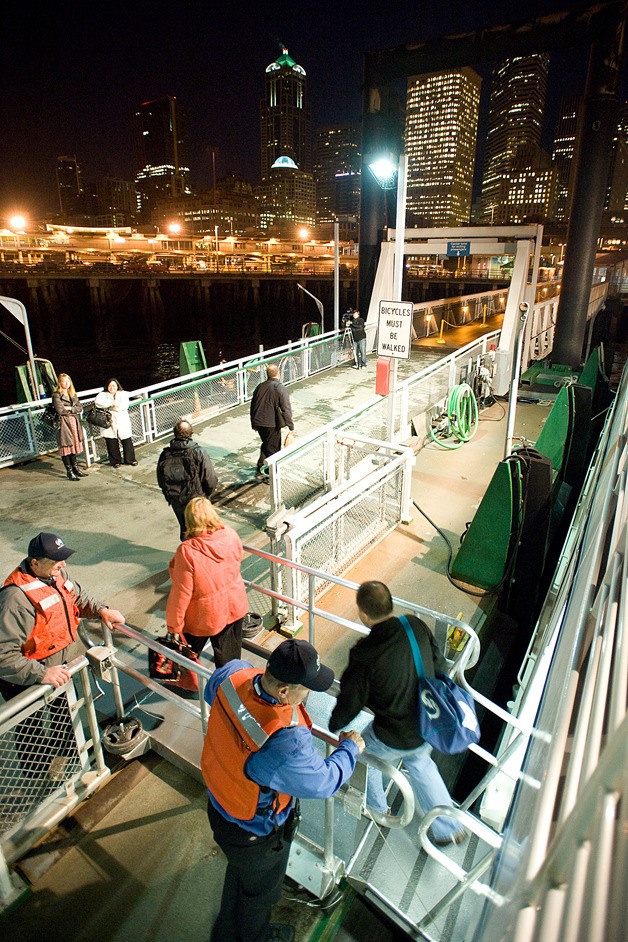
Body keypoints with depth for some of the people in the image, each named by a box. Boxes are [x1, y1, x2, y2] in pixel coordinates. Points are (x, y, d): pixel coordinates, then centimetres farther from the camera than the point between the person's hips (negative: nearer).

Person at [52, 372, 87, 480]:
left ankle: (75, 468, 22)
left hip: (74, 422, 6)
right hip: (64, 423, -6)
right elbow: (60, 410, -16)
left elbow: (80, 408, 6)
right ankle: (69, 472, 2)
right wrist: (74, 409, -4)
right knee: (66, 446, -3)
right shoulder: (56, 395, -6)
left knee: (75, 445, 11)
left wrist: (69, 408, -9)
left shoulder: (73, 394, 15)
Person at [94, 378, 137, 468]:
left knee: (127, 441, 0)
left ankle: (130, 459, 17)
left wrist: (109, 405, -8)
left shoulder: (123, 394, 10)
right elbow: (97, 402, -13)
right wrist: (112, 403, -14)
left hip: (123, 422, 0)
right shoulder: (103, 395, 9)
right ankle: (115, 461, 16)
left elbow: (124, 405, -8)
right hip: (109, 422, 0)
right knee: (112, 443, 1)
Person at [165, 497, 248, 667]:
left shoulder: (187, 552, -31)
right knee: (230, 654, 26)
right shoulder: (231, 535, -17)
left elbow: (182, 593, -23)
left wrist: (173, 624, -9)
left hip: (204, 616, -4)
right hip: (234, 607, 5)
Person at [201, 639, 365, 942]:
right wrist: (350, 748, -9)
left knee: (238, 872, 36)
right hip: (255, 833, -6)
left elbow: (211, 691, -1)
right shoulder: (287, 743, -46)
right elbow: (324, 781, -28)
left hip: (219, 805, 6)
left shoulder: (233, 675, -27)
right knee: (261, 887, 30)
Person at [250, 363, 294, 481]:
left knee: (266, 445, 24)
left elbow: (253, 406, 14)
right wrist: (291, 426, -10)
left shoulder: (259, 387, 6)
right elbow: (286, 409, -16)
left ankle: (259, 470, 23)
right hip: (272, 424, -6)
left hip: (259, 423, 6)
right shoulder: (280, 388, -13)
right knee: (273, 449, 8)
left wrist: (254, 424, 24)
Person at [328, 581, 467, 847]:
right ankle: (450, 828, 47)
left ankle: (377, 809, 52)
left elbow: (349, 702, -15)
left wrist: (333, 726, 5)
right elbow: (439, 665, 1)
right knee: (421, 764, 35)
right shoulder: (417, 626, -17)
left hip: (394, 739, -4)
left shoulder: (364, 656, -30)